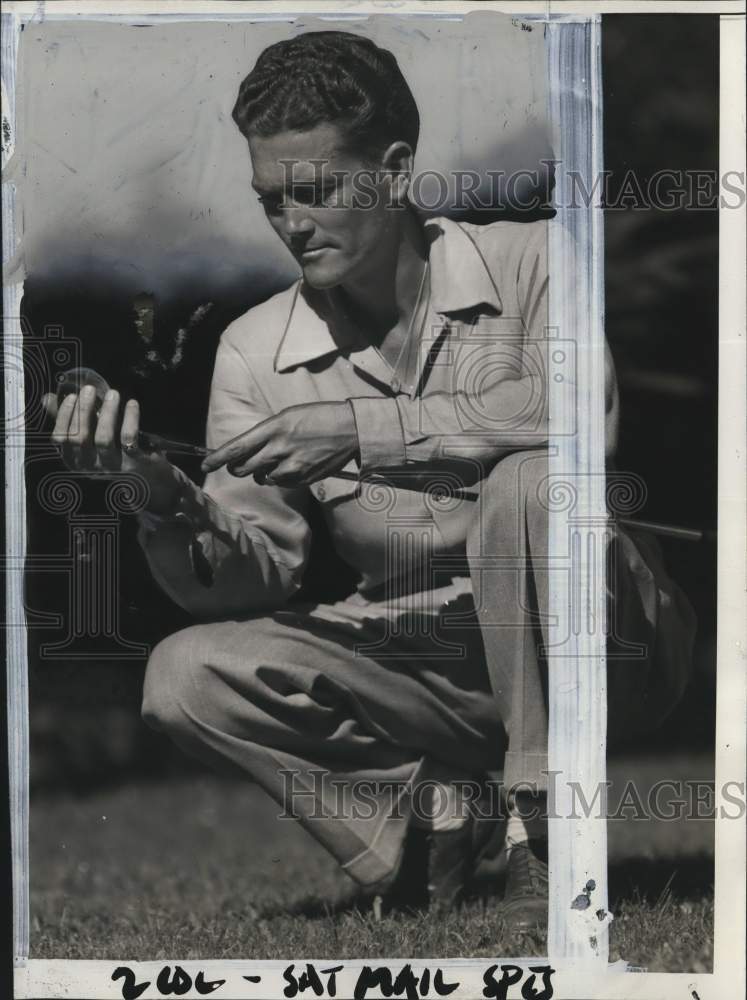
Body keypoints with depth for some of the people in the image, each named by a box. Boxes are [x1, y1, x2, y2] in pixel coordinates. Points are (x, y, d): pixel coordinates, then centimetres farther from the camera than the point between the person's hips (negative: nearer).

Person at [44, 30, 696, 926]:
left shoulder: (525, 263, -8)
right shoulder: (257, 350, 1)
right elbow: (254, 576, -3)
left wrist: (363, 426, -31)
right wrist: (163, 502, -25)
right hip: (425, 668, 3)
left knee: (529, 481, -33)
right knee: (189, 676, -16)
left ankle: (543, 828, -21)